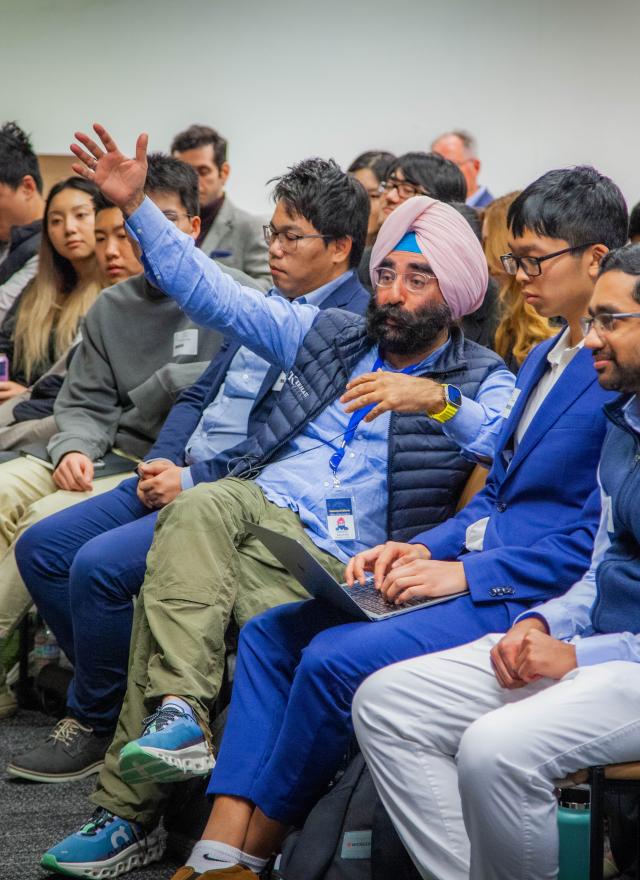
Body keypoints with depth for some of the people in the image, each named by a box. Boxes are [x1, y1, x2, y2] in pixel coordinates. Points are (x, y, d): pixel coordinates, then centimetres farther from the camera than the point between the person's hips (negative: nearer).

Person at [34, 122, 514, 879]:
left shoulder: (481, 380, 10)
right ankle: (179, 715, -43)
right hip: (259, 505, 4)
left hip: (335, 561, -4)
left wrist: (437, 400, -24)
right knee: (199, 508, -33)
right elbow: (211, 292, 21)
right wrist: (134, 206, 15)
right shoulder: (329, 335, 22)